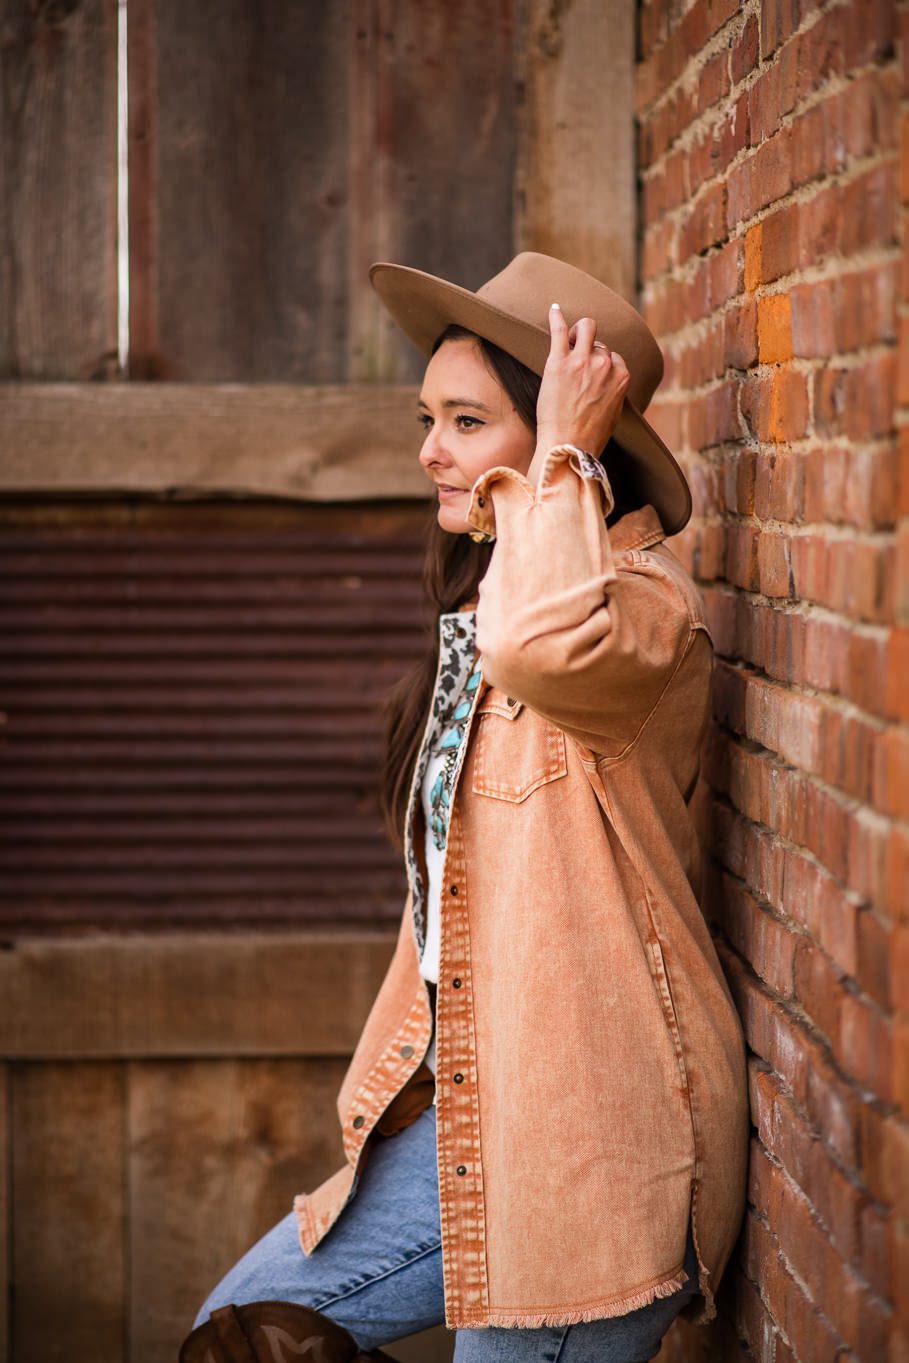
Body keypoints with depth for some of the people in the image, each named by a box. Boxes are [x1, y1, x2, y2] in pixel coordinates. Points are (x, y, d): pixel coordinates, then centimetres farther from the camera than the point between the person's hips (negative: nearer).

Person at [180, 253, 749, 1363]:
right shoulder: (484, 611, 15)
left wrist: (564, 450, -26)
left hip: (586, 1132, -9)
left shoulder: (645, 604, -14)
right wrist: (395, 1085, 20)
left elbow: (548, 642, -41)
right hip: (465, 1106, 9)